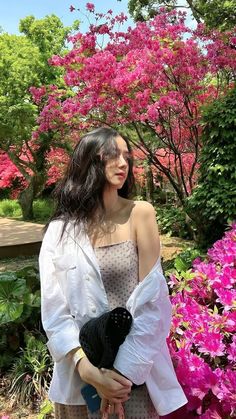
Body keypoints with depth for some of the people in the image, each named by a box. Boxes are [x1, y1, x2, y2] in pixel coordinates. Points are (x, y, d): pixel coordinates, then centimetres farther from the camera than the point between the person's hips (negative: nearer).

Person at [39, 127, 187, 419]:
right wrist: (84, 365, -19)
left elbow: (151, 298, -12)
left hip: (135, 368, -1)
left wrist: (125, 369, -14)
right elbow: (53, 306, -8)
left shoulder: (140, 213, -9)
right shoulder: (60, 229, -4)